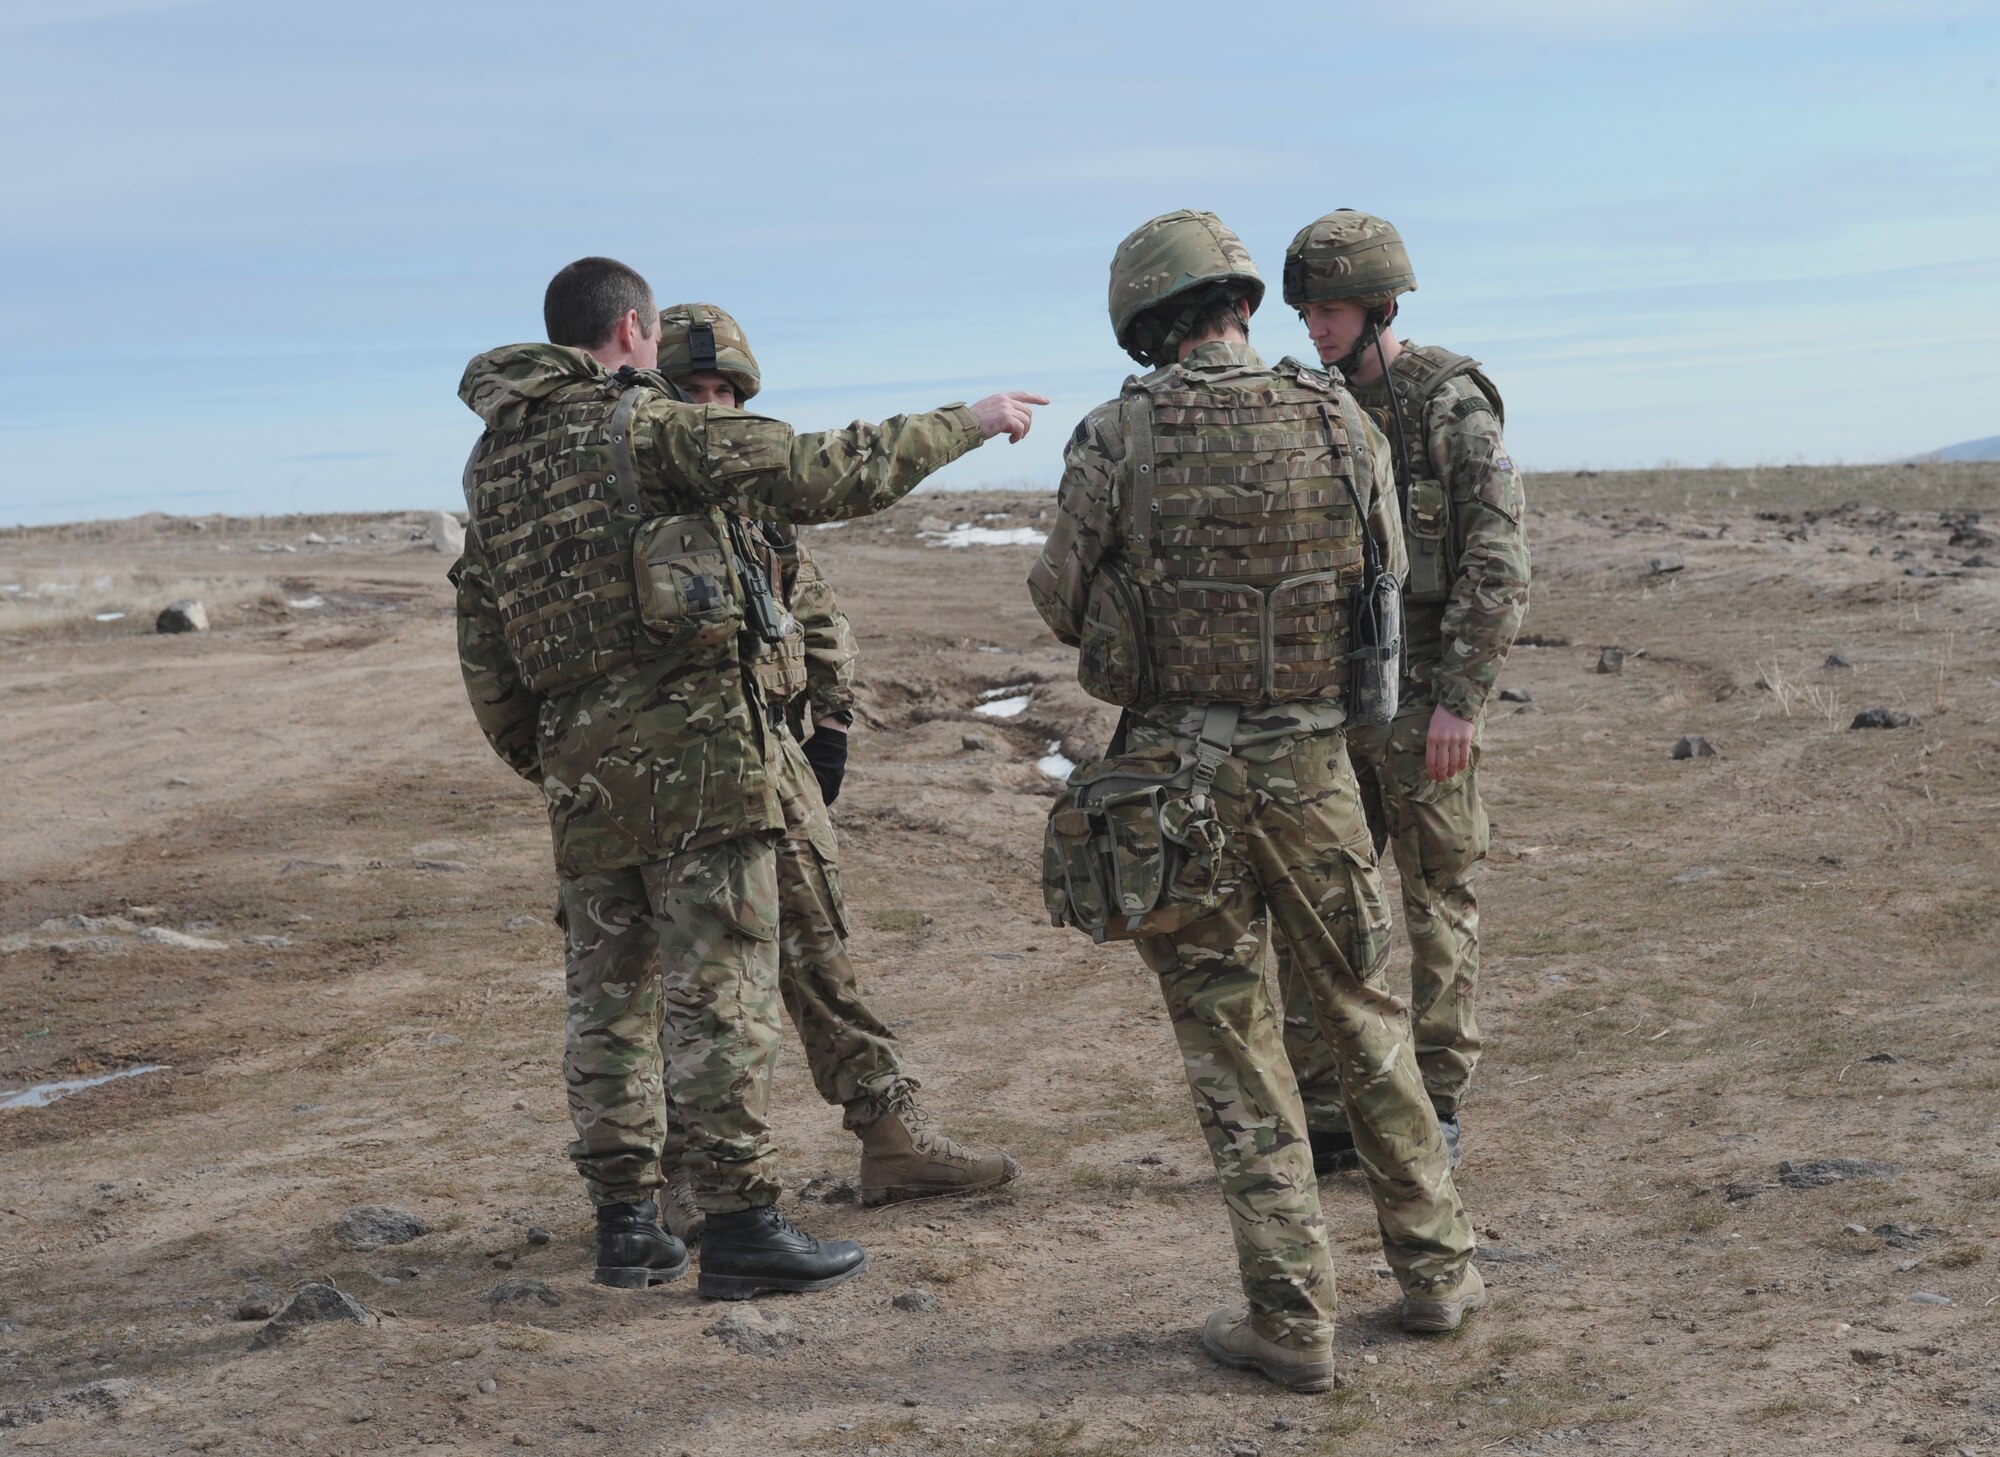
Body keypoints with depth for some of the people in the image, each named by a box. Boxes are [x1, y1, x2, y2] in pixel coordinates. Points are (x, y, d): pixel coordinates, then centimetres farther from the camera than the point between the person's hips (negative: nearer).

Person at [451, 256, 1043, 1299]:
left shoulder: (492, 465, 14)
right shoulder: (651, 425, -6)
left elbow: (482, 652, 15)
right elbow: (821, 476, -13)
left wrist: (536, 764, 24)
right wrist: (967, 421, -3)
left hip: (578, 756, 7)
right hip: (693, 742, -6)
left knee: (610, 995, 13)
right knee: (719, 989, -3)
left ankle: (625, 1225, 17)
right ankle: (739, 1224, 0)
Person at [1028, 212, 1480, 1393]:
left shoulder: (1119, 436, -9)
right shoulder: (1345, 425, -2)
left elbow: (1066, 606, -1)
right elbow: (1387, 589, 8)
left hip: (1176, 764, -2)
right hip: (1310, 762, 2)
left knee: (1232, 1037, 6)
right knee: (1366, 1011, 18)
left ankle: (1293, 1318, 8)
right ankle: (1437, 1267, 27)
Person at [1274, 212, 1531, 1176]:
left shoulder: (1454, 407, -9)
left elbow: (1499, 568, -13)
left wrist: (1460, 700, -18)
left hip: (1421, 694, -6)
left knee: (1437, 904, 4)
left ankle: (1432, 1113, 13)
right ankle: (1323, 1113, 11)